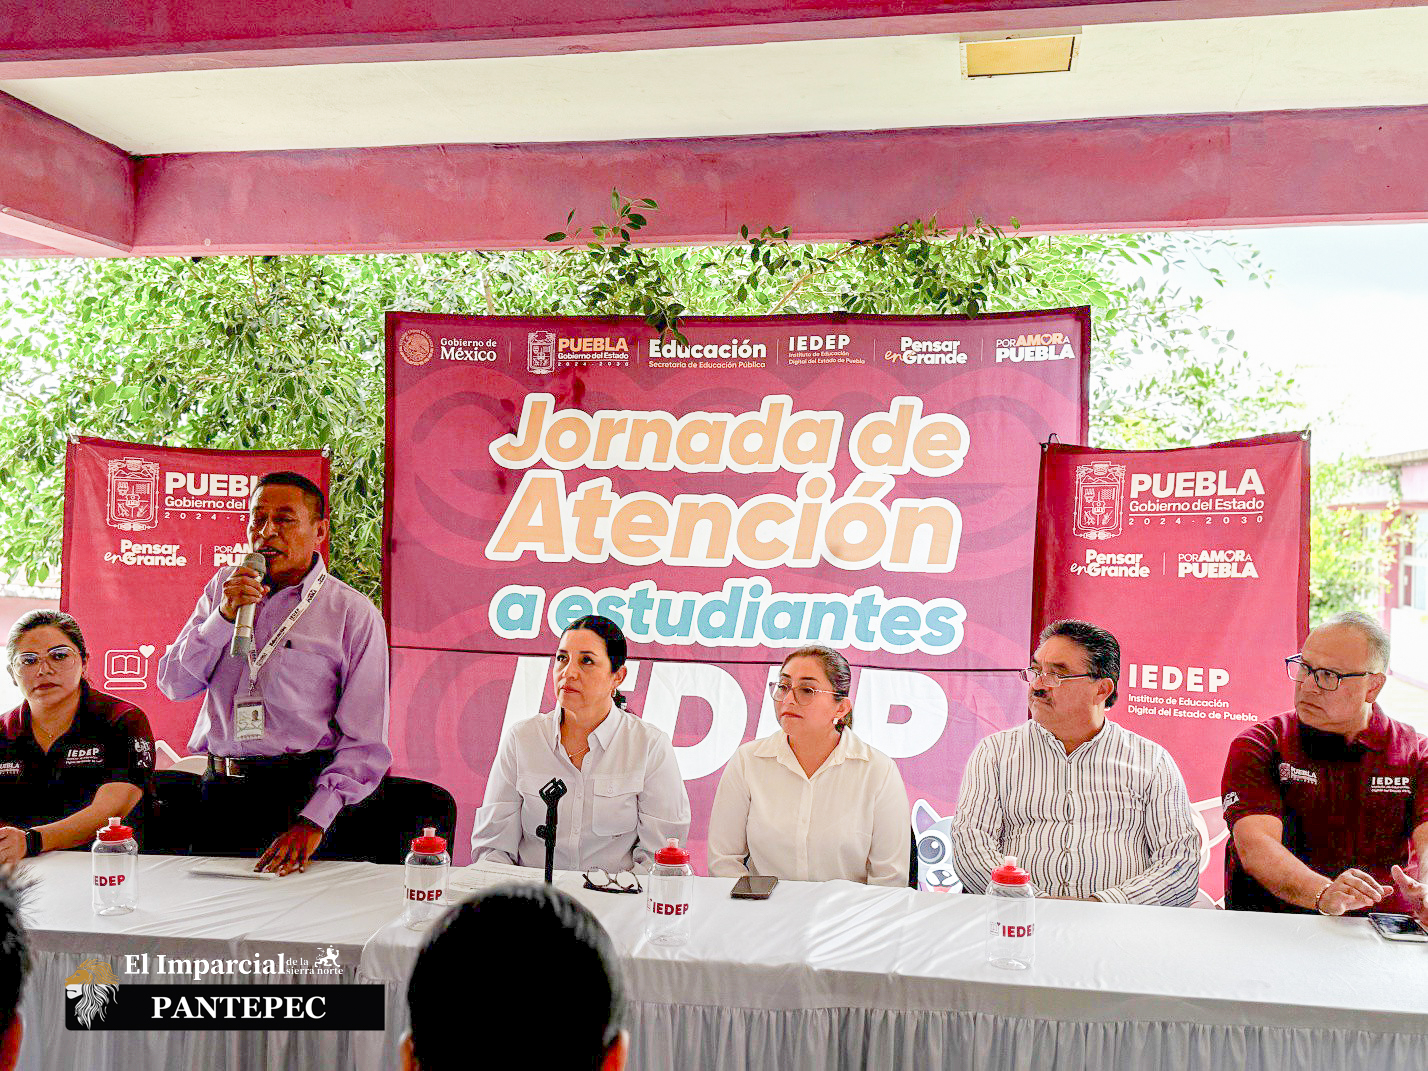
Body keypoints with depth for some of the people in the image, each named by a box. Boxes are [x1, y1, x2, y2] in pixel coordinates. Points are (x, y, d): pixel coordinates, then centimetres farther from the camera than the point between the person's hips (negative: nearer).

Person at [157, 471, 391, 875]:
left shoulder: (354, 613, -4)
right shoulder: (223, 588, 11)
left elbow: (364, 742, -7)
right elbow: (173, 684, 4)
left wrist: (313, 822, -17)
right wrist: (226, 614, -9)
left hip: (302, 793, -3)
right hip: (220, 792, 4)